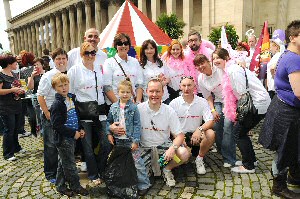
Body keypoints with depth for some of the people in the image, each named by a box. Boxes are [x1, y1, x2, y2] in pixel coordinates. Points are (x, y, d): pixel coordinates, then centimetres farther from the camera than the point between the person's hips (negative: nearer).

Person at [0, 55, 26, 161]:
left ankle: (16, 147, 34)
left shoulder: (14, 75, 13)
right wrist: (13, 90, -23)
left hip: (17, 106, 8)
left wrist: (20, 90, 6)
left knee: (16, 129, 17)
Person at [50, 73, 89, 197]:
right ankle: (76, 187, 20)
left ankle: (60, 186, 34)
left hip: (72, 136, 8)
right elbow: (56, 125, -22)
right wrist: (73, 133, -20)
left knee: (63, 163, 19)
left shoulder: (71, 98, 7)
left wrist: (79, 129, 6)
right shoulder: (57, 104, -18)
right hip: (63, 139, -8)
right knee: (69, 164, 4)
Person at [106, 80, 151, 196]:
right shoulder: (113, 107, 3)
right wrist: (109, 133, 2)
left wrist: (135, 141, -13)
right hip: (118, 140, 5)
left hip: (130, 140, -4)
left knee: (137, 162, -3)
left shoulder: (133, 108, -8)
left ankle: (144, 185, 11)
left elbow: (137, 125, -9)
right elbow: (108, 121, 14)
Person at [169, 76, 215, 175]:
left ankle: (199, 159, -3)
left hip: (196, 134, 2)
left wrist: (199, 129, -29)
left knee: (211, 134, -28)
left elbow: (210, 121, -9)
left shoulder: (202, 102, -1)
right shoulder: (174, 103, -3)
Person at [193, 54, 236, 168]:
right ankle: (221, 149, 20)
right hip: (218, 102, 4)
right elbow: (208, 97, 6)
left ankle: (229, 159, -8)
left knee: (227, 126, -17)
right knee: (216, 125, -10)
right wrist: (212, 110, -3)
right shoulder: (201, 79, -1)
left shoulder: (220, 69, -13)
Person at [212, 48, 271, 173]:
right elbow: (235, 94, 13)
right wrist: (235, 112, 8)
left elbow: (242, 92, -19)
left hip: (258, 104, -9)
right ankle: (251, 159, 29)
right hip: (260, 102, 9)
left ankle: (248, 166, 10)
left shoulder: (232, 70, -16)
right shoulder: (230, 69, 15)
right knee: (240, 131, 15)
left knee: (239, 132, -2)